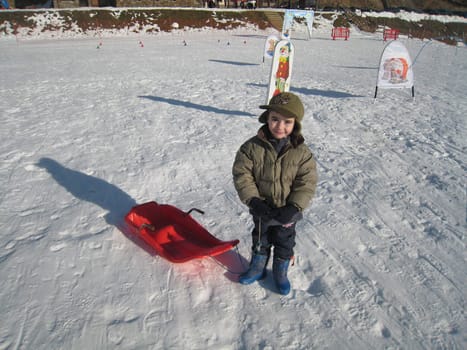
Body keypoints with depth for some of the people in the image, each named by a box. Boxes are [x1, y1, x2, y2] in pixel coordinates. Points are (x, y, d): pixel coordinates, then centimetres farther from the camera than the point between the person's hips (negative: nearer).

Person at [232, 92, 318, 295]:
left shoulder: (302, 152, -16)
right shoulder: (252, 147, -16)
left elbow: (307, 183, -13)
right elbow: (241, 174, -13)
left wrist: (294, 207, -22)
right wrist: (253, 199, -21)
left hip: (287, 212, 0)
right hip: (261, 209, 0)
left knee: (284, 243, 20)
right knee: (260, 241, 22)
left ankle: (280, 273, 43)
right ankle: (257, 268, 46)